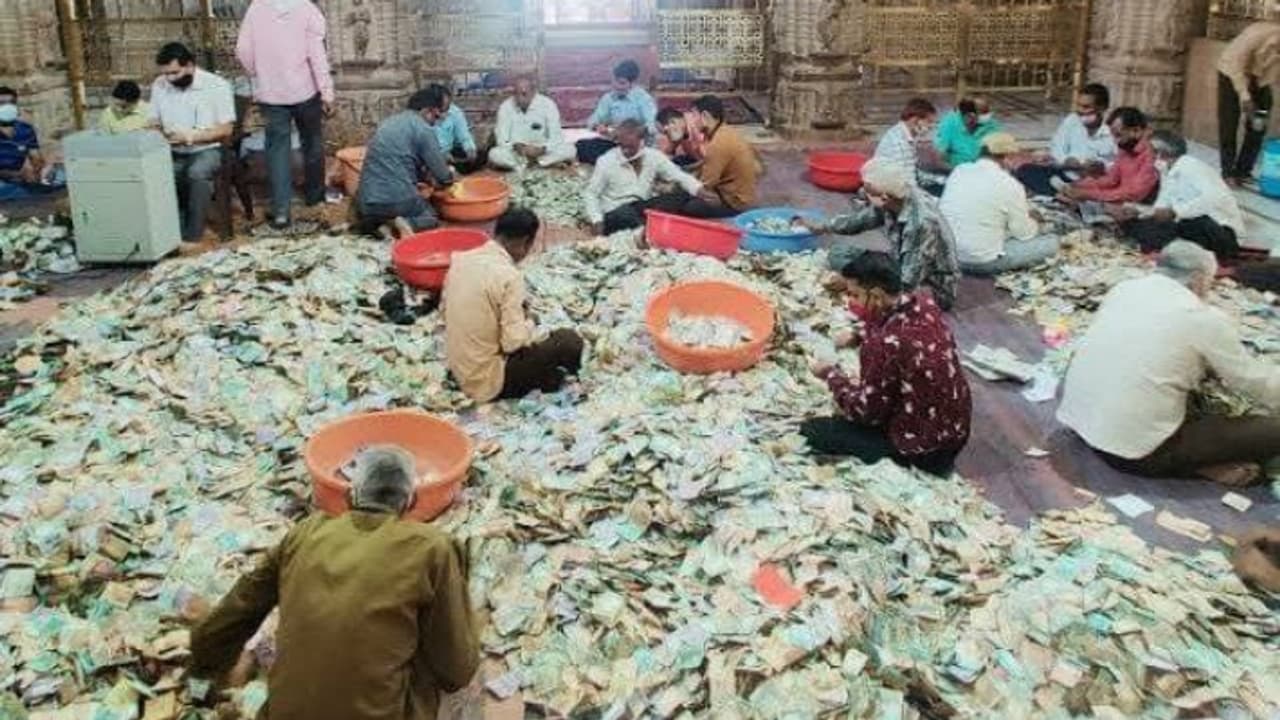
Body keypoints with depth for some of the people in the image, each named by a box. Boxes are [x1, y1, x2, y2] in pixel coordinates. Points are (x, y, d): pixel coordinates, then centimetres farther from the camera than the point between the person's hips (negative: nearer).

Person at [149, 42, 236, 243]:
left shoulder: (217, 86, -7)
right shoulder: (159, 86, 7)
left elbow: (225, 130, -9)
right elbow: (154, 122, 15)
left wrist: (190, 136, -20)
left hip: (207, 150, -4)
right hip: (173, 153, 4)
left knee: (197, 173, -37)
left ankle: (193, 236, -27)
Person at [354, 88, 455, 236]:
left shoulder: (388, 122, 17)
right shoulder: (423, 129, -5)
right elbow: (443, 176, -1)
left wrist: (426, 175, 31)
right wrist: (449, 177, 22)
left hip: (367, 201, 6)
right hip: (398, 200, -6)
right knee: (431, 218, 22)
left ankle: (374, 221, 5)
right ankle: (408, 224, -9)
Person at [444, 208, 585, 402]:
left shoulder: (461, 258, -1)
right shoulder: (509, 275, -23)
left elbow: (445, 311, 12)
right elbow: (514, 343, -23)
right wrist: (529, 325, -1)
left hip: (458, 370, 8)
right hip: (488, 381, -8)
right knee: (569, 341, -2)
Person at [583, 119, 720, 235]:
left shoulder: (654, 156, 4)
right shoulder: (606, 161, -3)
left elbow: (680, 176, -2)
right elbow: (591, 194, -1)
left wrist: (701, 192, -20)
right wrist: (597, 220, -17)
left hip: (645, 207, 4)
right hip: (616, 212, -4)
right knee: (627, 215, -41)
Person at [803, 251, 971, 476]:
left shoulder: (884, 345, -30)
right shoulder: (924, 303, -7)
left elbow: (866, 412, -17)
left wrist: (830, 375, -4)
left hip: (925, 447, -8)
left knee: (812, 432, -4)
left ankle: (904, 461, 2)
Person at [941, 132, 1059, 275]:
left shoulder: (958, 171, 4)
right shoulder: (1009, 184, -12)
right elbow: (1025, 234, -3)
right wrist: (1033, 223, 21)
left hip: (946, 254, 7)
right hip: (982, 262, -7)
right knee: (1050, 243, 5)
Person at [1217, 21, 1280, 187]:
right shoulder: (1260, 33, -32)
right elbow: (1236, 64, -29)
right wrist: (1244, 94, -35)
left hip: (1260, 79, 5)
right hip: (1232, 73, -5)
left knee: (1258, 127, 1)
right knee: (1228, 127, -6)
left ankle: (1243, 171, 11)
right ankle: (1228, 173, 1)